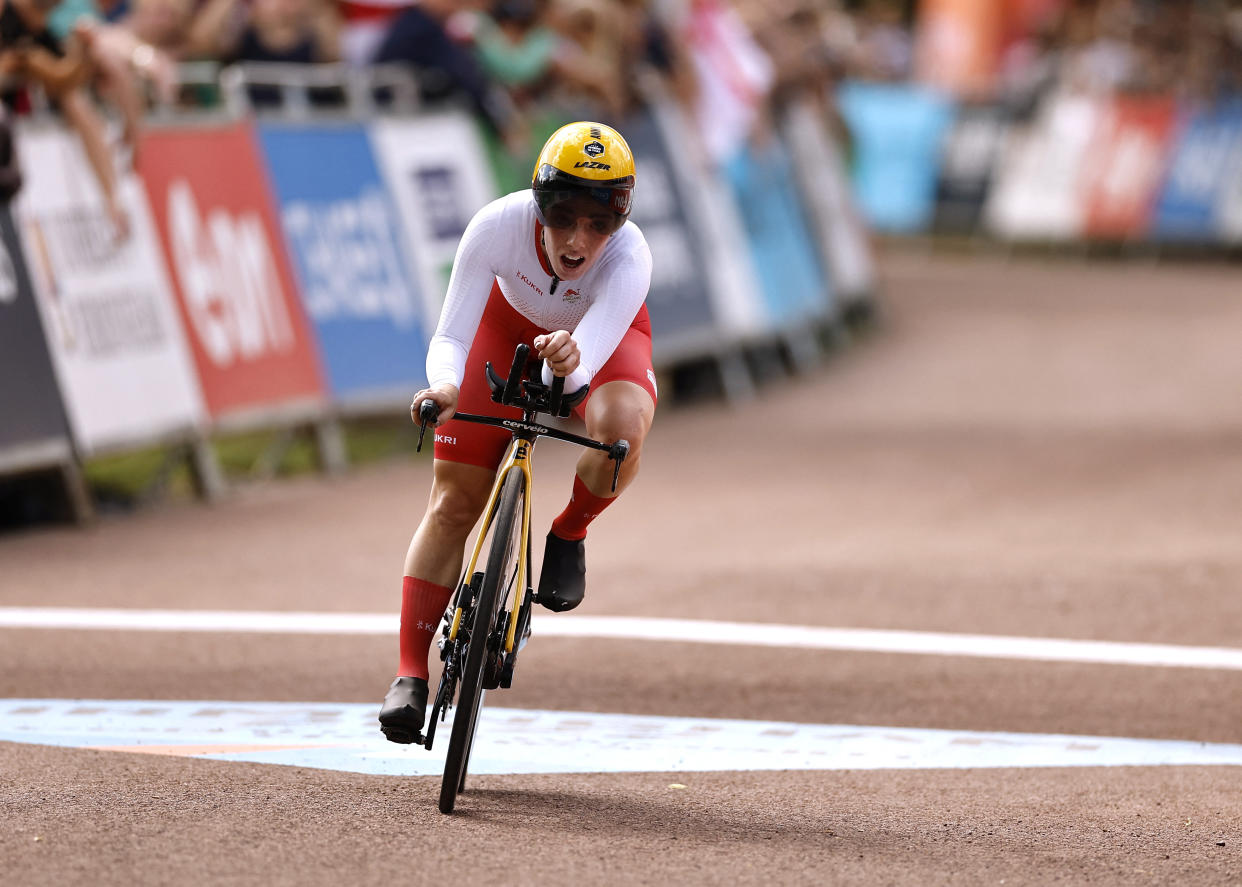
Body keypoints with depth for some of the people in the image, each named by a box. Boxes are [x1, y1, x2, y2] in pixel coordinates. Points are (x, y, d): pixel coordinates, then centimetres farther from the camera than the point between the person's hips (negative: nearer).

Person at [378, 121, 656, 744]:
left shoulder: (629, 260, -39)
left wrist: (569, 361, -72)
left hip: (604, 336, -1)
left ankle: (570, 533, -5)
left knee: (620, 426, -36)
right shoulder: (498, 226, -36)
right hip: (510, 321, 1)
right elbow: (449, 337, -34)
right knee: (452, 504, -6)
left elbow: (581, 370, -49)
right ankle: (409, 675, 3)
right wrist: (444, 387, -56)